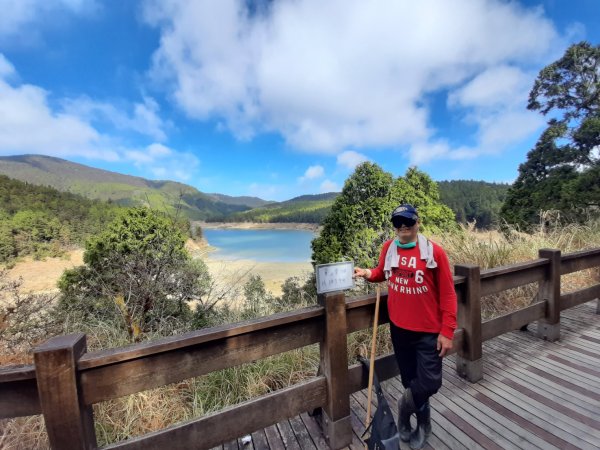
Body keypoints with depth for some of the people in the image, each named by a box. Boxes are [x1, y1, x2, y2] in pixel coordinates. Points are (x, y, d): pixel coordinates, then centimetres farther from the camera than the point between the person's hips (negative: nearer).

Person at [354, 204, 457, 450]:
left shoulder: (434, 251, -13)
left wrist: (447, 331, -11)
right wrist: (368, 273, -8)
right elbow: (382, 273, 14)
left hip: (428, 331, -2)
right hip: (398, 328, 3)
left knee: (430, 383, 0)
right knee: (410, 379, 18)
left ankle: (405, 403, 35)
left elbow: (447, 294, -9)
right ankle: (422, 423, 46)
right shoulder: (388, 248, -3)